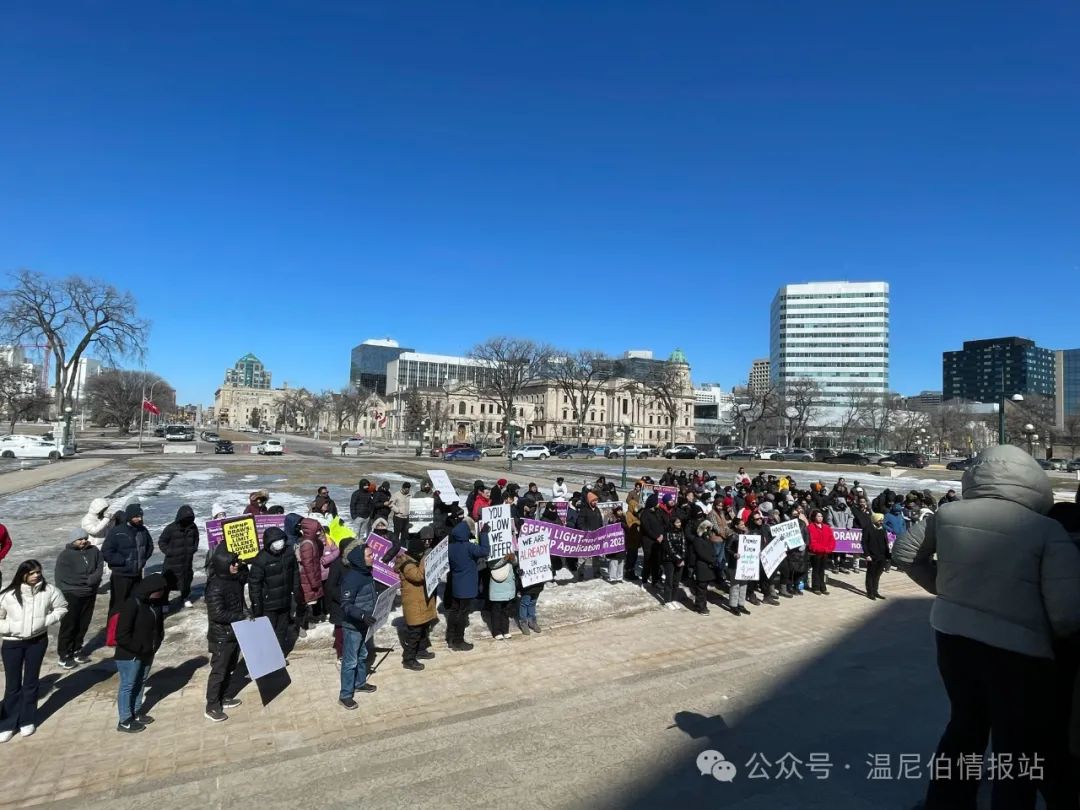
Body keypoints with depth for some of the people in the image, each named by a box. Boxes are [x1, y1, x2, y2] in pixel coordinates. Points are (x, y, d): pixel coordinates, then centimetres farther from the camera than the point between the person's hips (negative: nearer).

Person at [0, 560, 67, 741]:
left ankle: (27, 720, 28)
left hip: (38, 641, 1)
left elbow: (62, 607, 2)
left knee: (31, 681, 13)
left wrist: (47, 620, -10)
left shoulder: (48, 591, -13)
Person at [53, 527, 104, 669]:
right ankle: (64, 656, 14)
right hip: (71, 596, -4)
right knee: (68, 626, 3)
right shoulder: (65, 556, -10)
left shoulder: (94, 551, 1)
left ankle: (76, 650, 29)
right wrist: (87, 580, -12)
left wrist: (90, 580, -19)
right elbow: (61, 577, -11)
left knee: (83, 625, 14)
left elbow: (100, 569, -2)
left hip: (90, 595, 4)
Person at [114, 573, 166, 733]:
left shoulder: (155, 603, -1)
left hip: (147, 653, 7)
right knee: (128, 686, 7)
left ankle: (136, 713, 36)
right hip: (129, 655, -7)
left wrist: (155, 644, 2)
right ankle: (124, 721, 21)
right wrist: (139, 649, -18)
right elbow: (122, 635, -24)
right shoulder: (132, 605, -25)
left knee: (140, 683, 20)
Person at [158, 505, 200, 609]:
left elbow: (196, 539, 17)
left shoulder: (193, 527, -1)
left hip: (188, 561, 4)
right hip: (172, 561, -4)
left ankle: (185, 598, 31)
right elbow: (161, 542, -2)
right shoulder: (171, 528, -13)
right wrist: (168, 551, -10)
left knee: (186, 580, 15)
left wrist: (194, 548, 4)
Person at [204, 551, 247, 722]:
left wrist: (247, 612, -1)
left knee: (230, 669, 20)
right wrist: (242, 617, -20)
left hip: (236, 633, 8)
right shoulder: (215, 587, -25)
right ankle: (212, 708, 19)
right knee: (218, 671, 5)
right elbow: (217, 614, -26)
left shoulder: (236, 580, 0)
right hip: (221, 636, -8)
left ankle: (224, 698, 37)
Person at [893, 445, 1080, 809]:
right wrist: (1047, 635, 3)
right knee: (1018, 754, 14)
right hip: (1018, 650, -4)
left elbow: (904, 552, 10)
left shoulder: (949, 513, -2)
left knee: (965, 725, 26)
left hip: (953, 636, 4)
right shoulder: (1048, 529, -12)